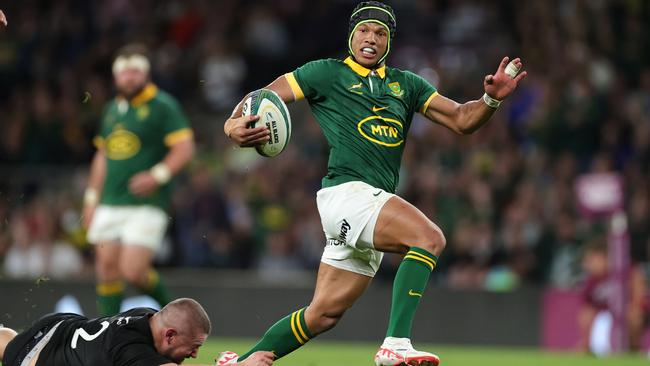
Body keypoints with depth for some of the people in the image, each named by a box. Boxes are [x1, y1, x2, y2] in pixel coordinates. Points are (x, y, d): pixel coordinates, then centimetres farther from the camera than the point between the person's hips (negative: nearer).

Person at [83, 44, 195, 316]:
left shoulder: (163, 106, -5)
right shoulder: (113, 108, 16)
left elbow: (185, 148, -11)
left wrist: (158, 175, -24)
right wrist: (91, 198, 20)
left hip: (146, 205, -7)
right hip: (110, 205, 7)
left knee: (133, 271, -13)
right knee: (107, 269, 1)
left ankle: (169, 306, 15)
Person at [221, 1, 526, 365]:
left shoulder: (405, 84, 19)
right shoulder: (327, 73, 5)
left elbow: (462, 119, 15)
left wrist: (491, 99, -6)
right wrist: (235, 124, -19)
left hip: (375, 204, 7)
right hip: (346, 193, -7)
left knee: (324, 313, 9)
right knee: (430, 236, -29)